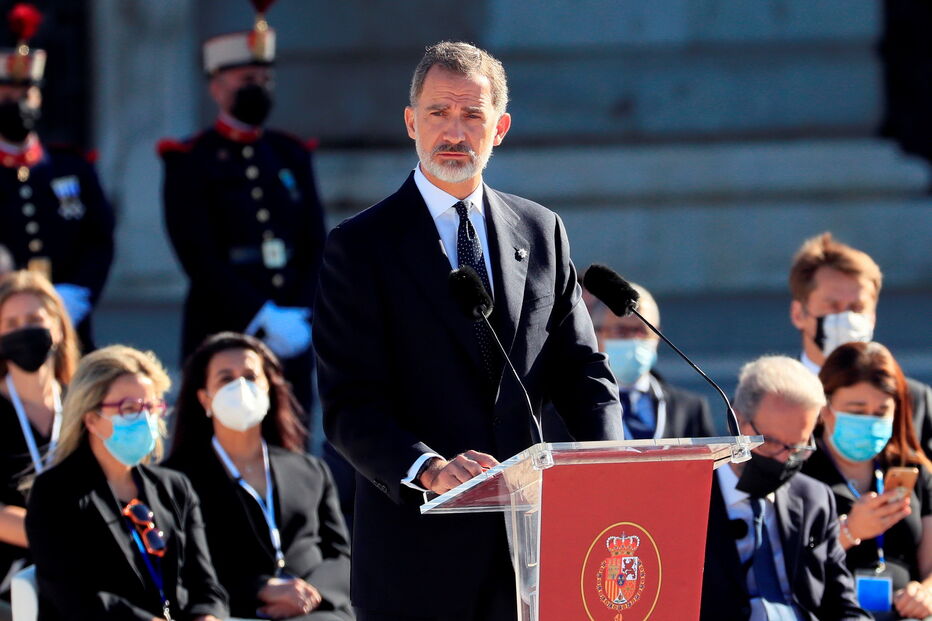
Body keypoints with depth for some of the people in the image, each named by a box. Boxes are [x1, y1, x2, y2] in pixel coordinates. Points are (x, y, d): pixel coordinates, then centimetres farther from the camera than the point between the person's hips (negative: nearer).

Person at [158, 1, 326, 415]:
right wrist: (263, 318, -16)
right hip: (221, 332, -4)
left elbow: (315, 248, 11)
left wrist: (301, 317, -5)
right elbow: (199, 257, -9)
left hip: (292, 334, 4)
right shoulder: (190, 162, 0)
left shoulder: (292, 157, 15)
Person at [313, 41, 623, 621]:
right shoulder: (361, 246, -2)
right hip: (417, 548, -3)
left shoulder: (542, 231, 11)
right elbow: (350, 405, -9)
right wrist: (427, 469, -27)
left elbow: (580, 371, 13)